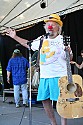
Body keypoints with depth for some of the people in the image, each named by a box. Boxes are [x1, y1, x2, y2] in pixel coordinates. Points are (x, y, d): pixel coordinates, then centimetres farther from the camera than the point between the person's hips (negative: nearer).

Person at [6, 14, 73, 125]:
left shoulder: (63, 40, -1)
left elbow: (69, 59, -1)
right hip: (44, 76, 6)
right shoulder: (42, 40, 12)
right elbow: (29, 44, 28)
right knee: (44, 99, 6)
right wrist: (15, 37, 26)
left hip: (58, 76, -5)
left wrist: (69, 52, -24)